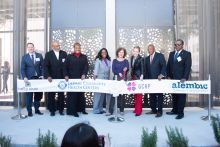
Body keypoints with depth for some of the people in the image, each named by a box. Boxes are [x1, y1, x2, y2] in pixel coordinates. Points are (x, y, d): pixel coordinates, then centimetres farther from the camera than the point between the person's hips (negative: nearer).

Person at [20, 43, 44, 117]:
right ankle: (29, 111, 13)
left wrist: (42, 75, -6)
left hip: (38, 78, 2)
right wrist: (24, 77, -15)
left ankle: (37, 109, 22)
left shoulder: (39, 55, 7)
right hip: (29, 79, -2)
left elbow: (42, 66, 6)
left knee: (38, 94, 7)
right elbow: (22, 69, 0)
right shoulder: (24, 57, 4)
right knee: (29, 95, 3)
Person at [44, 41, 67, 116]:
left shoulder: (64, 53, 5)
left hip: (62, 78, 1)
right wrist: (48, 76, -15)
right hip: (52, 78, -1)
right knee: (51, 95, 5)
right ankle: (52, 110, 16)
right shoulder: (48, 54, 1)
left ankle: (61, 110, 18)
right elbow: (46, 66, -4)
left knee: (61, 95, 7)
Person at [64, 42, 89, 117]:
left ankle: (81, 109, 16)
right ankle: (72, 110, 2)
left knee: (81, 94, 7)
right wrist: (66, 75, -10)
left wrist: (84, 74, -13)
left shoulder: (84, 57, 11)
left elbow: (86, 66, 2)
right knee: (72, 95, -3)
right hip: (72, 79, -2)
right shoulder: (69, 57, 7)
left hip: (81, 79, 2)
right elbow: (65, 67, 2)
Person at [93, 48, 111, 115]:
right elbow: (96, 68, -13)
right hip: (99, 79, -5)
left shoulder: (108, 60, 15)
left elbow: (109, 70, 15)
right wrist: (95, 75, -28)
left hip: (106, 79, 5)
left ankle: (100, 109, 14)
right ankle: (96, 110, 3)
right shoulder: (98, 60, 0)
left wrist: (109, 78, 10)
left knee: (103, 94, 4)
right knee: (98, 94, -4)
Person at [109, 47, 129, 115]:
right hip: (116, 78, 0)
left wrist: (126, 69, -29)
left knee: (122, 94, 3)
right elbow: (113, 70, -1)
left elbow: (127, 68, -5)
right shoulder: (114, 60, 9)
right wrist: (119, 73, -19)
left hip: (123, 79, 1)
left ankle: (121, 110, 11)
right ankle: (111, 110, -4)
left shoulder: (126, 61, 9)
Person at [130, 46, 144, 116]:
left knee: (139, 94, -4)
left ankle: (138, 110, 0)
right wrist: (131, 75, 11)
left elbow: (142, 68, -20)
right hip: (133, 76, 7)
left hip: (138, 77, -7)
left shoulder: (140, 59, -12)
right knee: (135, 93, 11)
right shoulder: (132, 57, 8)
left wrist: (142, 76, -34)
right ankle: (136, 108, 21)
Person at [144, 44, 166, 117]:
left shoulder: (160, 56, 0)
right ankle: (153, 110, 15)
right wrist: (146, 78, 5)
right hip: (150, 79, 5)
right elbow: (146, 69, 14)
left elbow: (164, 66, -8)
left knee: (159, 95, 0)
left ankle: (159, 111, 5)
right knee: (152, 96, 6)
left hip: (158, 79, -5)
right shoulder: (147, 58, 15)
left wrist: (161, 74, -20)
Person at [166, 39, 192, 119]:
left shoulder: (187, 54, -3)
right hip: (172, 78, 5)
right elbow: (168, 65, 14)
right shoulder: (171, 53, 13)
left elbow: (188, 66, -10)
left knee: (181, 95, 2)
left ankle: (180, 113, 9)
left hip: (181, 79, -4)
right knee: (174, 95, 9)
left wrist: (184, 78, -18)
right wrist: (168, 76, 5)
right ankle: (175, 110, 20)